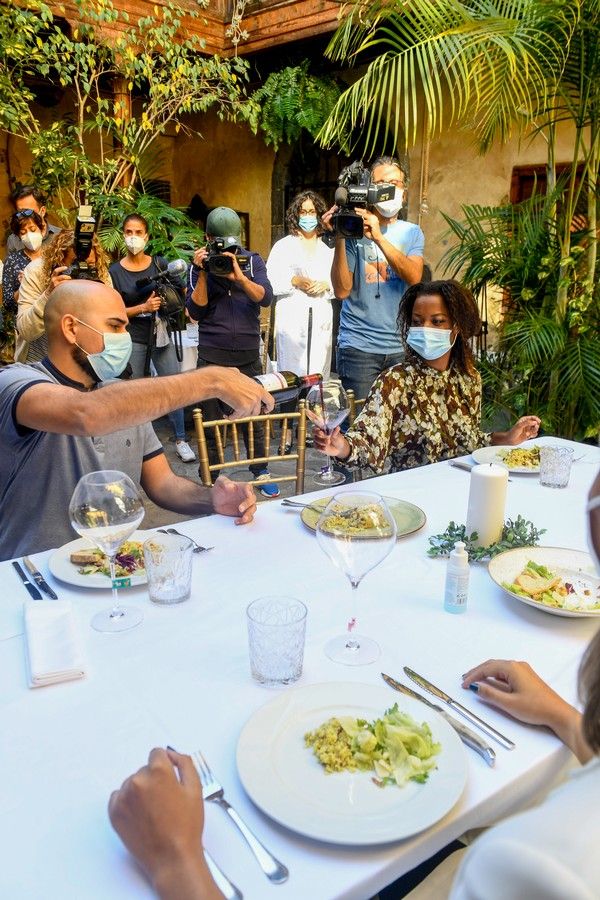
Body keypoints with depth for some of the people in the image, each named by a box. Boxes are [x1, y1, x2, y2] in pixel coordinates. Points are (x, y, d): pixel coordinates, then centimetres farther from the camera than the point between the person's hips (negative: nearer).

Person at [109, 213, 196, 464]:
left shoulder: (160, 263, 3)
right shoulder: (115, 271, 0)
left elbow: (179, 294, 9)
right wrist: (144, 307, -16)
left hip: (160, 333, 1)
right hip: (133, 339, -1)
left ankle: (181, 440, 8)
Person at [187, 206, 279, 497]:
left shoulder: (253, 261, 5)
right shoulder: (199, 265, 4)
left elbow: (266, 298, -9)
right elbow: (196, 311, -4)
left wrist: (239, 277, -24)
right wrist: (203, 274, -14)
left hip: (248, 353, 1)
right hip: (212, 355, 0)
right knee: (211, 419, 4)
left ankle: (261, 472, 21)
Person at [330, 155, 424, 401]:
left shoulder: (412, 232, 9)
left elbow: (414, 277, -11)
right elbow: (342, 290, -9)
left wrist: (379, 237, -21)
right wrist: (339, 239, -18)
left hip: (401, 346, 3)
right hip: (359, 345, -3)